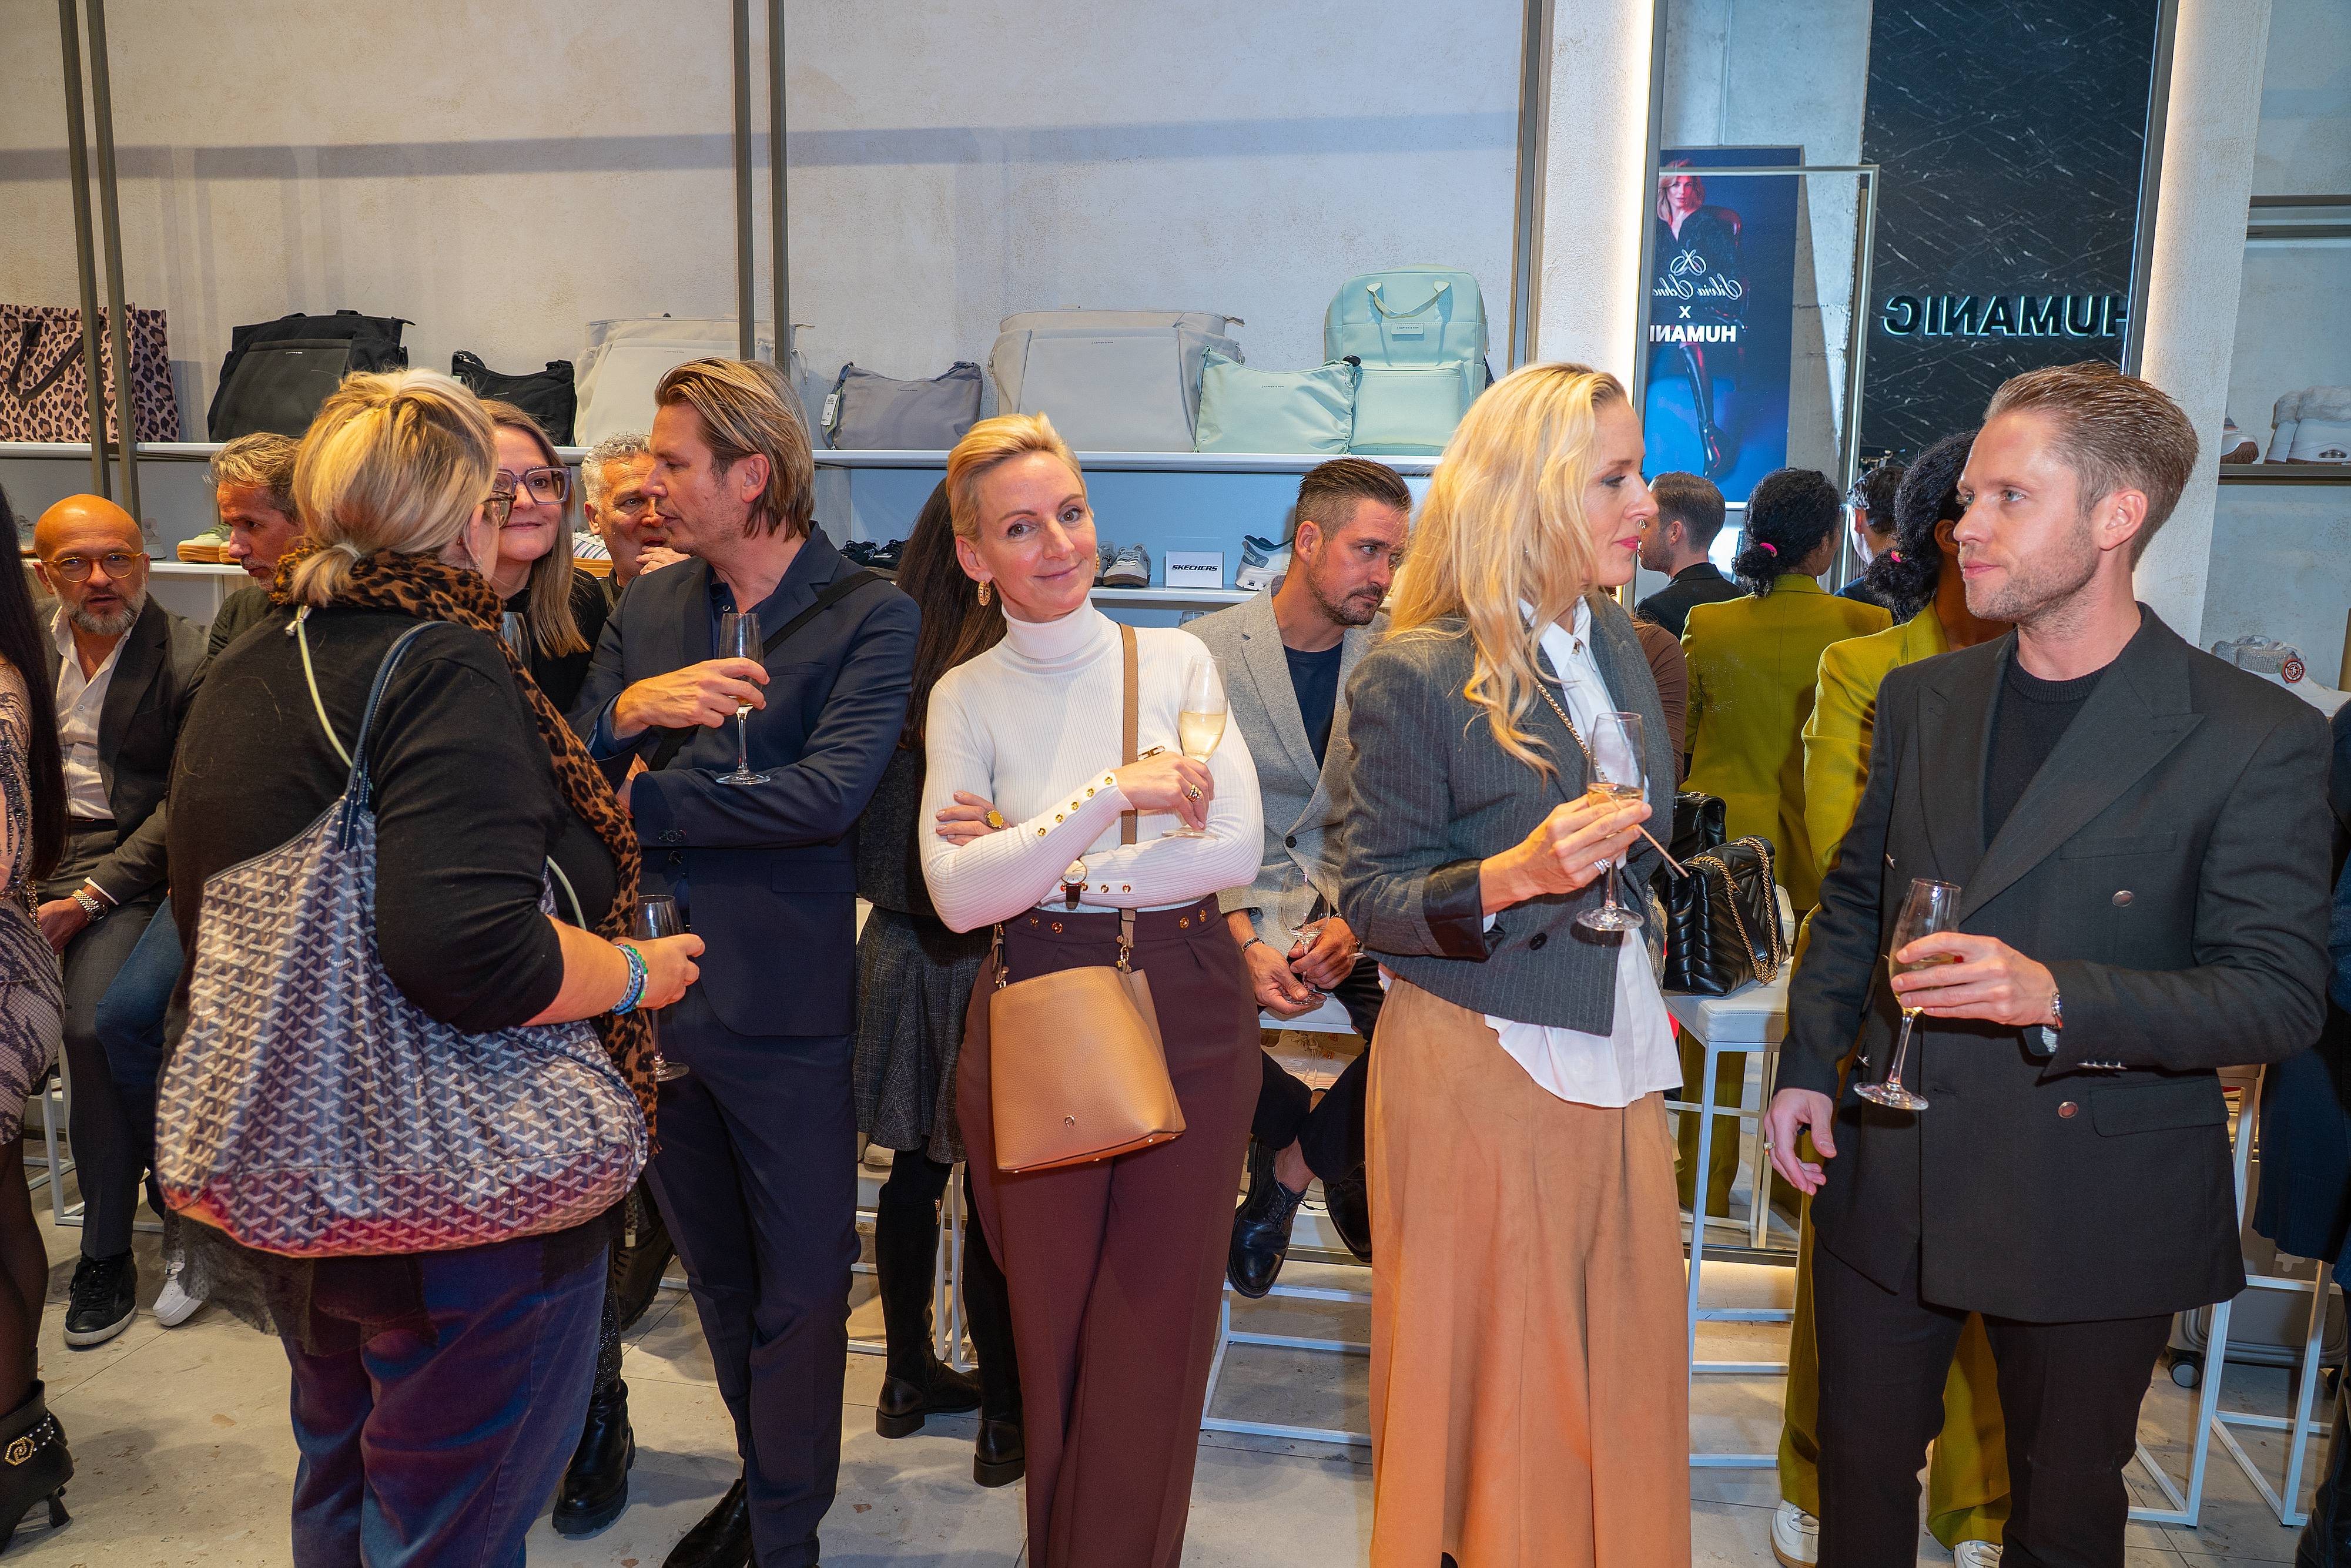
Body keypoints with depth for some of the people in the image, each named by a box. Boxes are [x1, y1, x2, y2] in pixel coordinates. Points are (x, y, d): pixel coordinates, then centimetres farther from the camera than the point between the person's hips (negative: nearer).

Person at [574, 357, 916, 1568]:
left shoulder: (868, 614, -9)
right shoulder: (648, 606, 7)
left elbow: (830, 788, -22)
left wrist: (644, 801, -14)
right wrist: (631, 708, -19)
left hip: (788, 1007, -5)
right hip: (658, 992, 6)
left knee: (799, 1287, 9)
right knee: (715, 1273, 21)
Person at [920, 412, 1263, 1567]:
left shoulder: (1176, 660, 2)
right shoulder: (965, 698, 2)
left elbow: (1238, 847, -9)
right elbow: (956, 895, -11)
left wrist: (1035, 860, -10)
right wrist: (1112, 796, -19)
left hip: (1189, 1014, 0)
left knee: (1157, 1329, 8)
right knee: (1054, 1331, 12)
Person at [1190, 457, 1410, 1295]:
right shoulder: (1204, 650, -2)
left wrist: (1357, 920, -19)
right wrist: (1245, 943, -19)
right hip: (1240, 900, -1)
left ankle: (1294, 1160, 7)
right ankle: (1326, 1139, 7)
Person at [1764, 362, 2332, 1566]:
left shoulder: (2255, 738, -12)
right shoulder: (1922, 698, 3)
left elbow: (2280, 993, -13)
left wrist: (2057, 998, -28)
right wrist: (1807, 1064, 4)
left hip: (2091, 1206, -3)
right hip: (1886, 1178, 4)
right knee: (1861, 1468, 18)